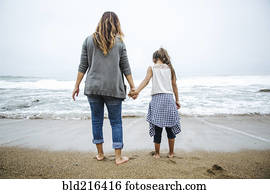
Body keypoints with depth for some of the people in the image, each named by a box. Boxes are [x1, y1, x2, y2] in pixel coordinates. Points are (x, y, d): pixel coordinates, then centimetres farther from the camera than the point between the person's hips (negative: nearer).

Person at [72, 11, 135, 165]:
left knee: (96, 120, 12)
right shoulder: (119, 42, 3)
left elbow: (83, 66, 4)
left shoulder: (89, 40, 5)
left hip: (93, 87, 2)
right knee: (116, 122, 6)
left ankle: (100, 153, 24)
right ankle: (119, 157, 11)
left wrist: (77, 85, 10)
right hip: (113, 88, -1)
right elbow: (126, 68, 3)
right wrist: (132, 86, 9)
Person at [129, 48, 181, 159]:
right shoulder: (170, 68, 13)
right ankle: (171, 153, 20)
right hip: (169, 97, 2)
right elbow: (174, 85, 11)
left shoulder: (151, 68, 6)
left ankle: (157, 154, 12)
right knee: (170, 127, 11)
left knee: (157, 128, 3)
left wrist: (137, 91, -23)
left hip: (156, 98, -2)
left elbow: (146, 80, -12)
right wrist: (177, 100, 16)